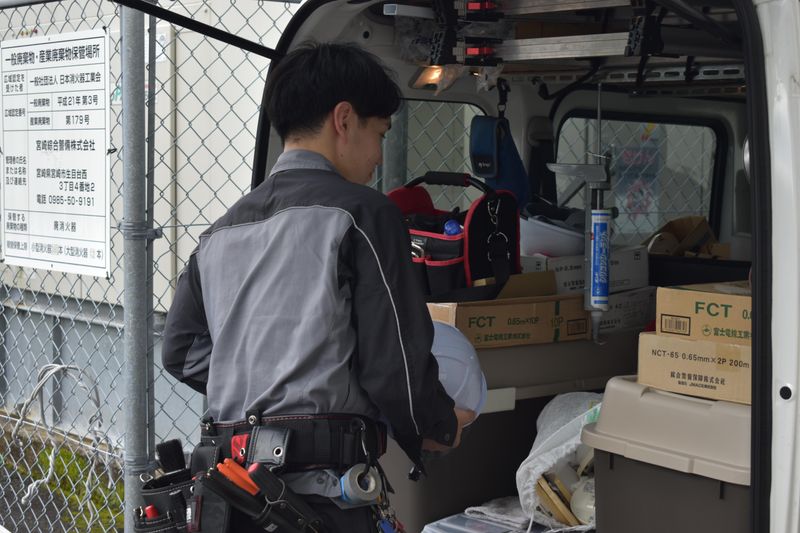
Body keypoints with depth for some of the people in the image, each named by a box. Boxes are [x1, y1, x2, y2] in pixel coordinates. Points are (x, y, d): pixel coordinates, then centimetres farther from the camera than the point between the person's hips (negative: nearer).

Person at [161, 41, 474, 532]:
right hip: (318, 487, -7)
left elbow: (182, 351, 15)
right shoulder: (361, 212, -6)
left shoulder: (221, 232, 14)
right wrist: (442, 428, 9)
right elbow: (396, 362, -9)